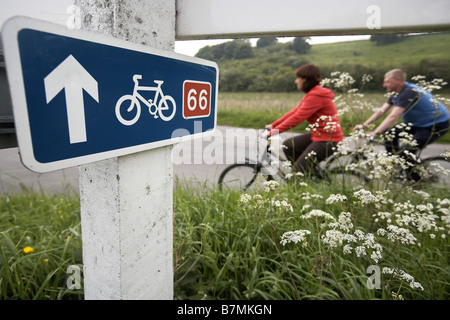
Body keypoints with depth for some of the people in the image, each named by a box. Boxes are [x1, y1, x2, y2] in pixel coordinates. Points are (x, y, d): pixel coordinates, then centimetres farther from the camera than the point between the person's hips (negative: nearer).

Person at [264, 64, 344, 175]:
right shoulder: (312, 93, 12)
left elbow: (297, 117, -26)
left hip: (328, 140, -10)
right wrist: (273, 125, 7)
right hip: (318, 135, 10)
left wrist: (275, 131, -25)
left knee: (299, 170, -12)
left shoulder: (316, 95, -20)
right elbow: (294, 112, 10)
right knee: (288, 145, 7)